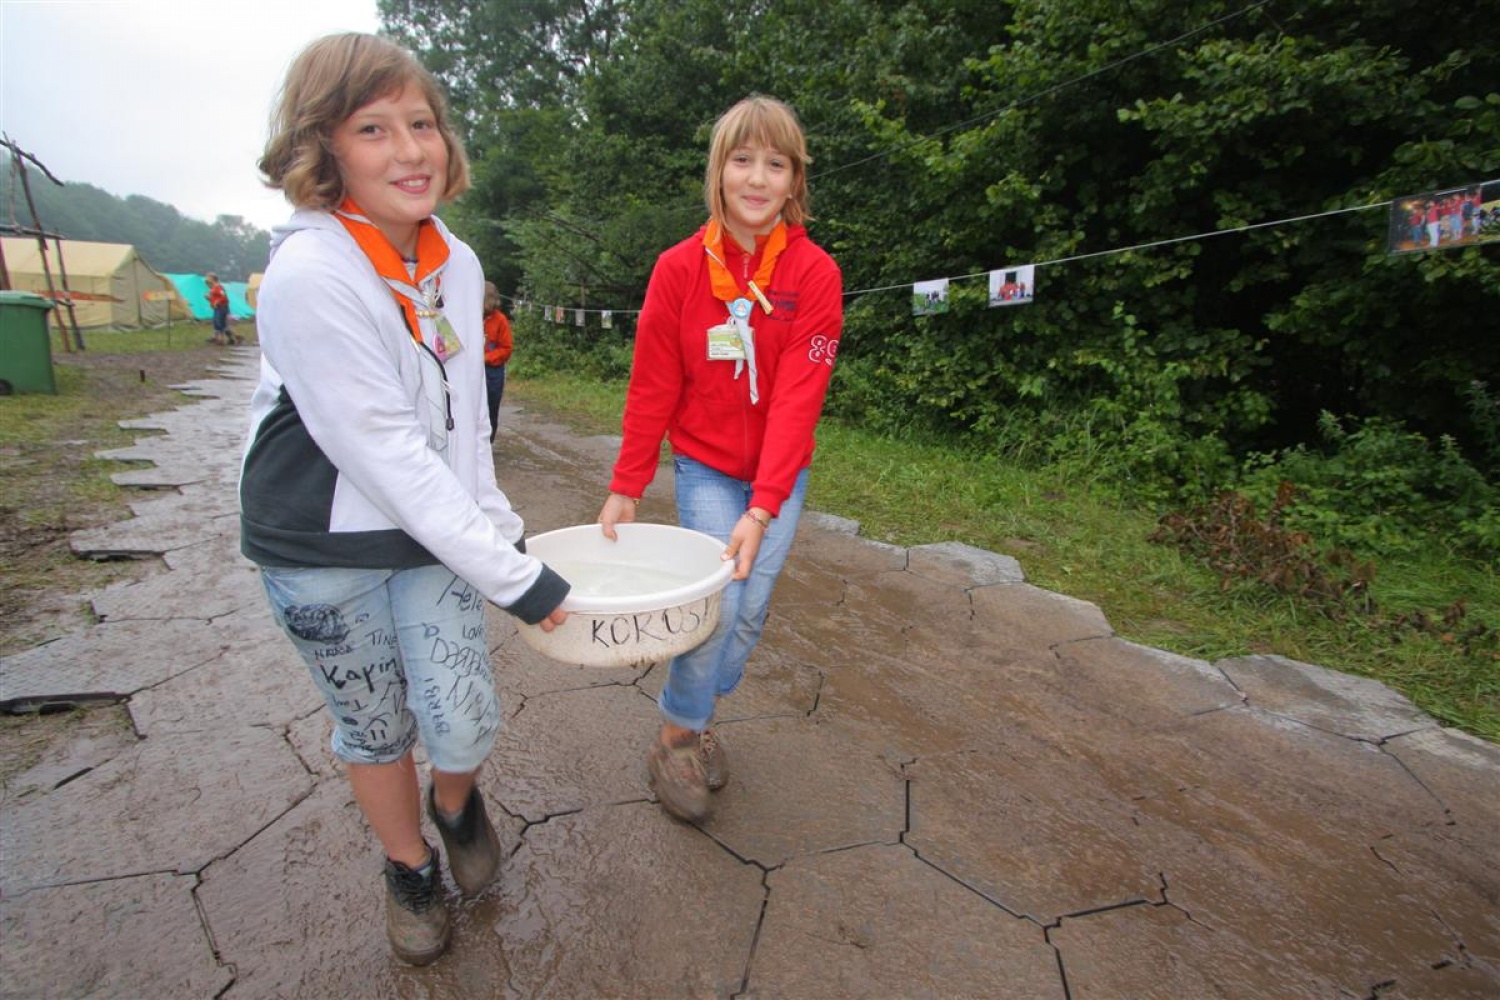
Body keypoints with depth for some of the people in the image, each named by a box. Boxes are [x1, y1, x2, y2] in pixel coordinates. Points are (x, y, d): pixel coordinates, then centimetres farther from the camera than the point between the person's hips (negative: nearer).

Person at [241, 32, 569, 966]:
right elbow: (386, 452, -25)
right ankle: (410, 868, 42)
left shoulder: (457, 263, -1)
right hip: (325, 546, -4)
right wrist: (513, 574, -23)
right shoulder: (309, 275, -22)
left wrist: (500, 524, 3)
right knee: (376, 732, 13)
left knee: (465, 726, 0)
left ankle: (456, 801, 38)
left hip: (435, 529, 4)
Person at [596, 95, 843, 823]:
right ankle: (673, 739, 17)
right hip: (705, 467, -1)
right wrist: (625, 487, -5)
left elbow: (799, 395, -17)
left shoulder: (814, 273, -10)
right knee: (717, 602, -9)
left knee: (750, 608, 7)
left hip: (780, 473, 2)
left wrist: (762, 509, -24)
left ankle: (698, 717, 33)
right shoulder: (680, 267, -8)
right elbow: (653, 386, -5)